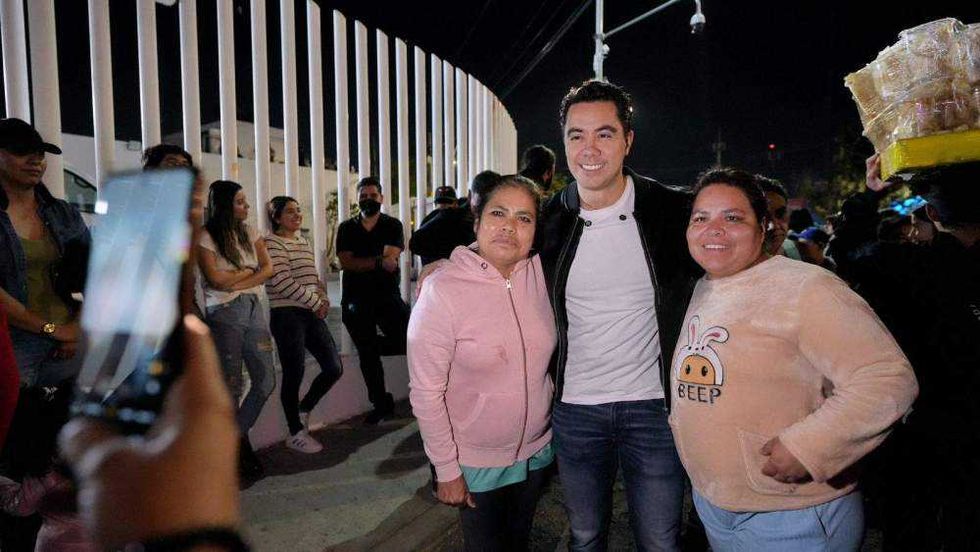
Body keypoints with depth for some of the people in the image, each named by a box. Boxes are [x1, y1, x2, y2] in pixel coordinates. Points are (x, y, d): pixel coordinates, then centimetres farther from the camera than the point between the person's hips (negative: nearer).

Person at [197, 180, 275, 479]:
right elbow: (215, 278, -13)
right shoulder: (205, 236, -4)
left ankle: (236, 435, 25)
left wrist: (236, 283, -9)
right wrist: (248, 270, -1)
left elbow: (268, 269, 4)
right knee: (232, 385, 0)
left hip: (253, 308, 6)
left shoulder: (249, 233, 13)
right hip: (224, 313, -5)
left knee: (266, 380, 3)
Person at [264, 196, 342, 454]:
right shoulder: (272, 243, -7)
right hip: (287, 315, -7)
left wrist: (323, 298, 0)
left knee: (334, 368, 4)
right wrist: (316, 302, -13)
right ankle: (296, 433, 17)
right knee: (294, 374, 0)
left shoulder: (303, 241, 17)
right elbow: (282, 281, -18)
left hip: (312, 314, 8)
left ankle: (303, 410, 27)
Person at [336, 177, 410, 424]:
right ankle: (381, 404, 23)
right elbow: (345, 262, -7)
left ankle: (369, 345, 20)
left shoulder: (393, 225, 5)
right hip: (356, 299, 1)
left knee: (407, 341, -11)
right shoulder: (346, 228, 8)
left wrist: (361, 263, -15)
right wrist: (379, 261, -15)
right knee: (368, 356, 7)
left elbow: (391, 258, -11)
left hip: (388, 295, 0)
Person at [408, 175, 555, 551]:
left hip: (537, 451, 4)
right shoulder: (443, 290, -23)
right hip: (476, 463, -4)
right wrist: (447, 470, -15)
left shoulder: (542, 272, -10)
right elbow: (426, 392, -19)